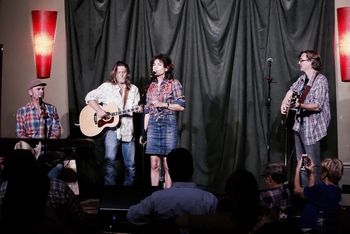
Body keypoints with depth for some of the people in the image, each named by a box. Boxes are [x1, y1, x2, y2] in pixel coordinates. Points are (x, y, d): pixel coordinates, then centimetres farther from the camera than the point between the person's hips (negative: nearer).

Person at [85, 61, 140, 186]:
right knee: (110, 159, -16)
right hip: (111, 127, -3)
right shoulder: (107, 87, 4)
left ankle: (128, 185, 18)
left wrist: (138, 109, -13)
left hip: (128, 129, 3)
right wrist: (99, 110, -13)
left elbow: (136, 108, 11)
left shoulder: (133, 89, 13)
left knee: (131, 165, 5)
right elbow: (89, 97, 1)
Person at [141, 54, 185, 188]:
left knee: (167, 165, -3)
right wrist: (144, 131, 12)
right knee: (154, 164, 2)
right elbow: (147, 110, 15)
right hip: (153, 125, 4)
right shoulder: (151, 86, 14)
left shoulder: (174, 83, 1)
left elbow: (181, 106, -4)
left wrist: (164, 104, -14)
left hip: (168, 123, -4)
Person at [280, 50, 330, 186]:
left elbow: (317, 106, -21)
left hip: (312, 127, -8)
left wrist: (300, 105, -34)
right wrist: (284, 104, 7)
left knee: (313, 164, -5)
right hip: (299, 125, 8)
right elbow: (291, 90, 25)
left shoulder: (321, 80, -14)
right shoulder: (303, 78, 10)